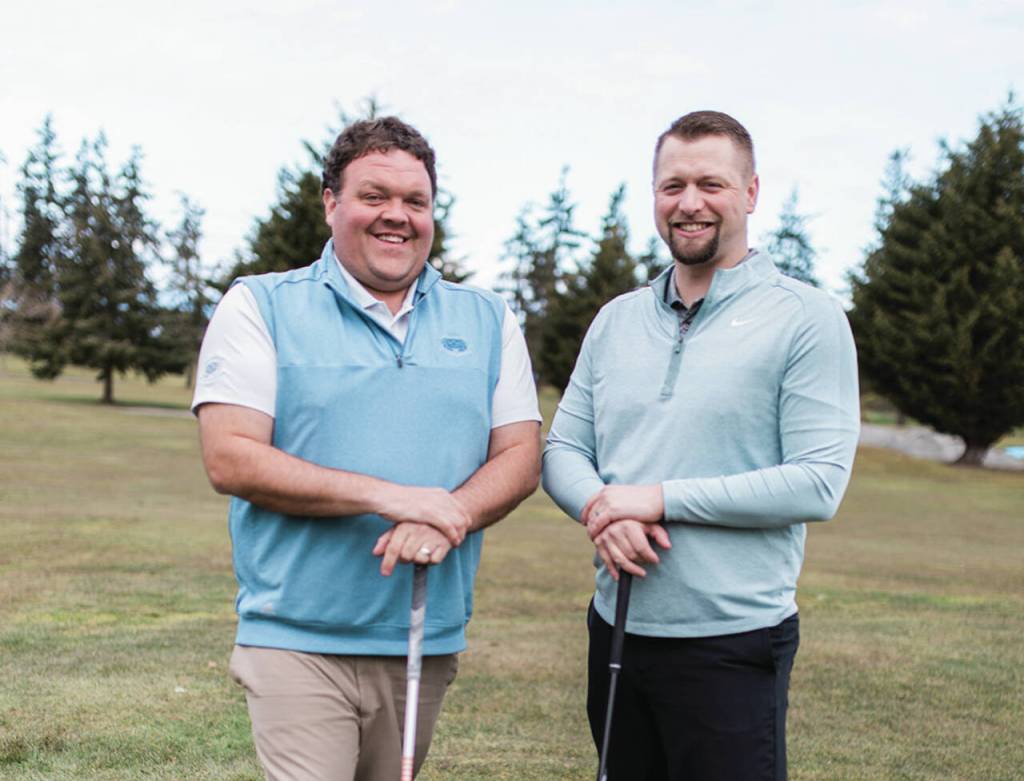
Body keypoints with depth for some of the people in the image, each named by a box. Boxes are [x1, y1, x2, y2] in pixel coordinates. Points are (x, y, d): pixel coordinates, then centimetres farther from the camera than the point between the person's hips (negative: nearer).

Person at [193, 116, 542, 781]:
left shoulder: (488, 321, 11)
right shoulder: (260, 307, 1)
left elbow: (520, 458, 6)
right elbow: (230, 458, -9)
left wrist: (445, 518, -16)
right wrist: (387, 496, -18)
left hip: (427, 643, 4)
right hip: (296, 642, -3)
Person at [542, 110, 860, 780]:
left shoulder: (806, 318, -7)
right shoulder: (616, 321, 11)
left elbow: (819, 483, -14)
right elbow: (562, 449, 11)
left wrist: (661, 499, -17)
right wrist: (603, 509, -12)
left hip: (733, 643, -5)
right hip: (616, 627, 5)